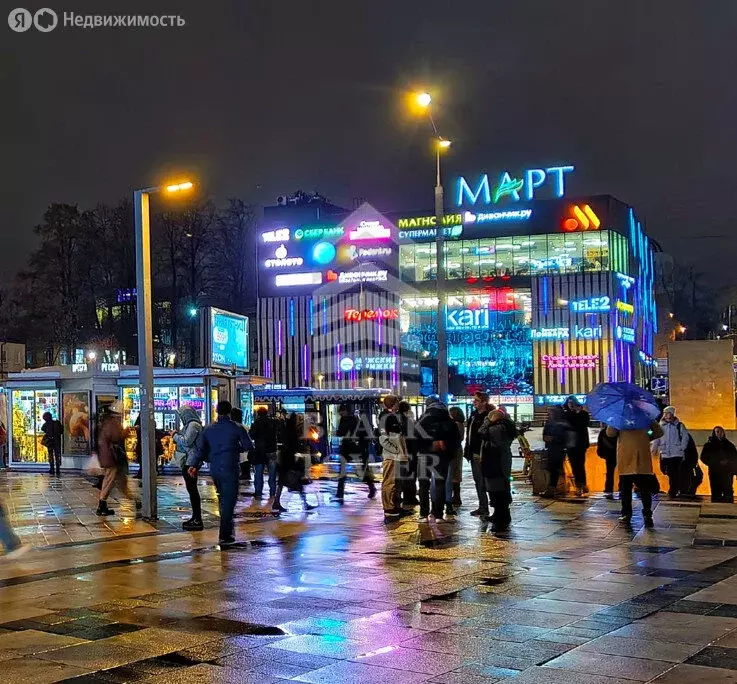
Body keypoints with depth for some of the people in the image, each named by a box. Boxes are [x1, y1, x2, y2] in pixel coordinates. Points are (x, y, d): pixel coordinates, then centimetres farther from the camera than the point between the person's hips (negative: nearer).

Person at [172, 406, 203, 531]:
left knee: (192, 489, -8)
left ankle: (197, 521, -6)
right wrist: (177, 435, 11)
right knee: (191, 489, 14)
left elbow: (186, 441, -20)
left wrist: (175, 436, -7)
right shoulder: (190, 424, 17)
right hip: (188, 461, 11)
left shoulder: (193, 425, -14)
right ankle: (195, 517, 21)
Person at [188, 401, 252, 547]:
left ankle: (227, 528, 31)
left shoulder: (208, 429, 5)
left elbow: (202, 450, 5)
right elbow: (249, 446, -5)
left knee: (223, 498, 21)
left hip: (214, 470, 5)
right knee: (229, 500, -2)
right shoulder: (236, 428, -7)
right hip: (230, 469, -5)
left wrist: (195, 466, 9)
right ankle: (225, 536, -5)